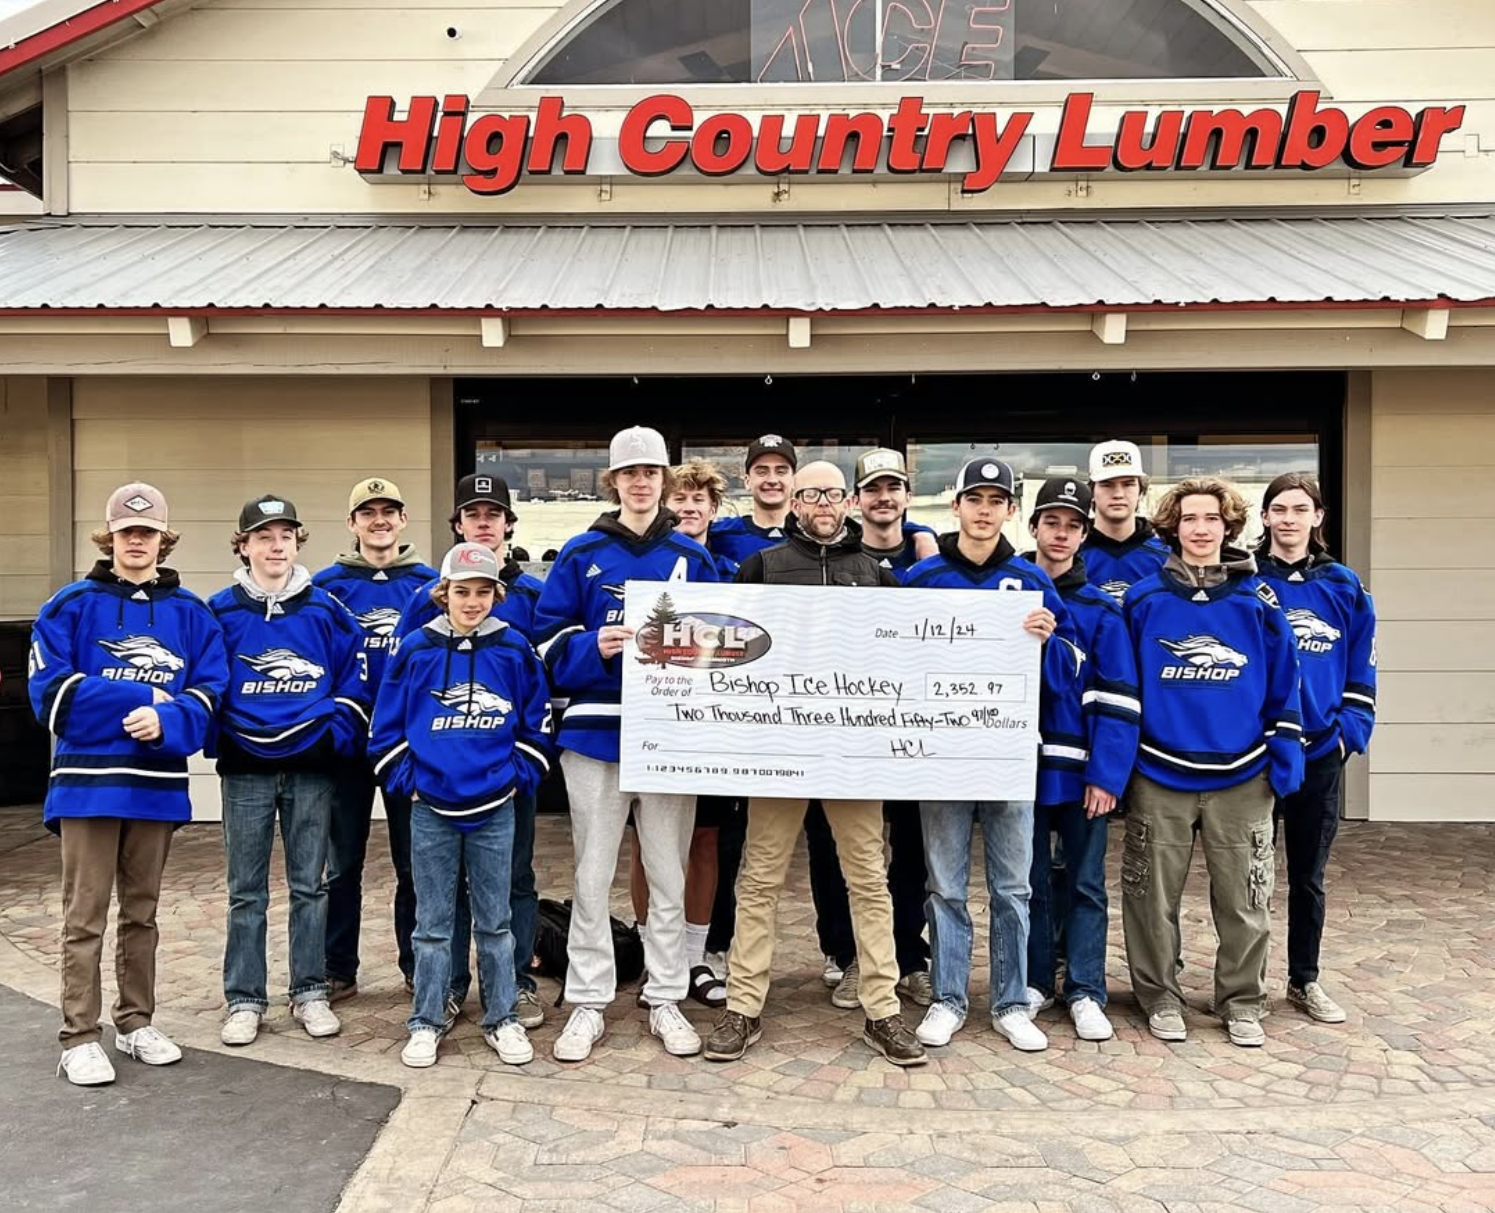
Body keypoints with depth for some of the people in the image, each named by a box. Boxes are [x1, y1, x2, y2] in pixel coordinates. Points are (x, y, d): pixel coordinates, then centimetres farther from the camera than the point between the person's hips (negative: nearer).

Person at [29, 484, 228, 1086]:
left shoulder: (190, 613, 6)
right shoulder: (72, 605, 0)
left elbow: (209, 690, 1)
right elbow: (51, 689, -7)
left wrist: (166, 721, -19)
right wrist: (140, 698, -12)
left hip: (158, 781, 3)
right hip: (88, 779, -3)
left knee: (141, 911, 13)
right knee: (85, 915, 0)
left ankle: (136, 1022, 24)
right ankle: (80, 1037, 8)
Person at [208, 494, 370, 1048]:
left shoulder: (327, 610, 2)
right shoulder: (221, 612, 1)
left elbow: (355, 678, 4)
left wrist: (336, 737, -5)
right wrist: (219, 740, -3)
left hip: (311, 768, 1)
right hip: (245, 769, 0)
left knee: (309, 886, 8)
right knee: (246, 892, 6)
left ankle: (311, 994, 18)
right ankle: (244, 1001, 16)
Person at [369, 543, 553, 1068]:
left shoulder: (515, 651, -2)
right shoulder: (415, 650, -3)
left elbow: (537, 725, 5)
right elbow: (386, 729, 3)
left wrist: (518, 778, -2)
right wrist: (409, 781, -3)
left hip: (495, 811, 0)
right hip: (431, 811, 0)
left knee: (494, 921, 10)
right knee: (432, 923, 9)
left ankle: (502, 1019, 22)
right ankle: (426, 1022, 21)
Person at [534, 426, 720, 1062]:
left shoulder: (693, 558, 7)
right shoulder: (581, 555, 3)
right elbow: (549, 643, 0)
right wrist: (594, 648, -17)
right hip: (596, 731, -1)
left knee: (669, 878, 9)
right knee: (592, 877, 6)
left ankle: (666, 999, 21)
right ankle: (588, 1003, 17)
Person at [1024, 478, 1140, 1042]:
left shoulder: (1101, 609, 1)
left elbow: (1116, 699, -4)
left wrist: (1106, 774, -13)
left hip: (1080, 769, -1)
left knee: (1085, 883, 6)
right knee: (1030, 881, 11)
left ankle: (1085, 991, 15)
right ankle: (1034, 981, 24)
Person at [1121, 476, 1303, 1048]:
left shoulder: (1257, 601, 1)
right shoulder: (1143, 599, -1)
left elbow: (1283, 689, 5)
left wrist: (1284, 762, 0)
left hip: (1241, 777, 1)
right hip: (1159, 777, 0)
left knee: (1244, 899, 8)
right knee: (1154, 896, 7)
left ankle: (1241, 1001, 26)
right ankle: (1160, 997, 24)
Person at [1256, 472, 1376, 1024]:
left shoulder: (1343, 587, 4)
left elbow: (1360, 670, 8)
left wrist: (1350, 730, -2)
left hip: (1320, 754, 3)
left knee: (1308, 874, 14)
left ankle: (1304, 980, 28)